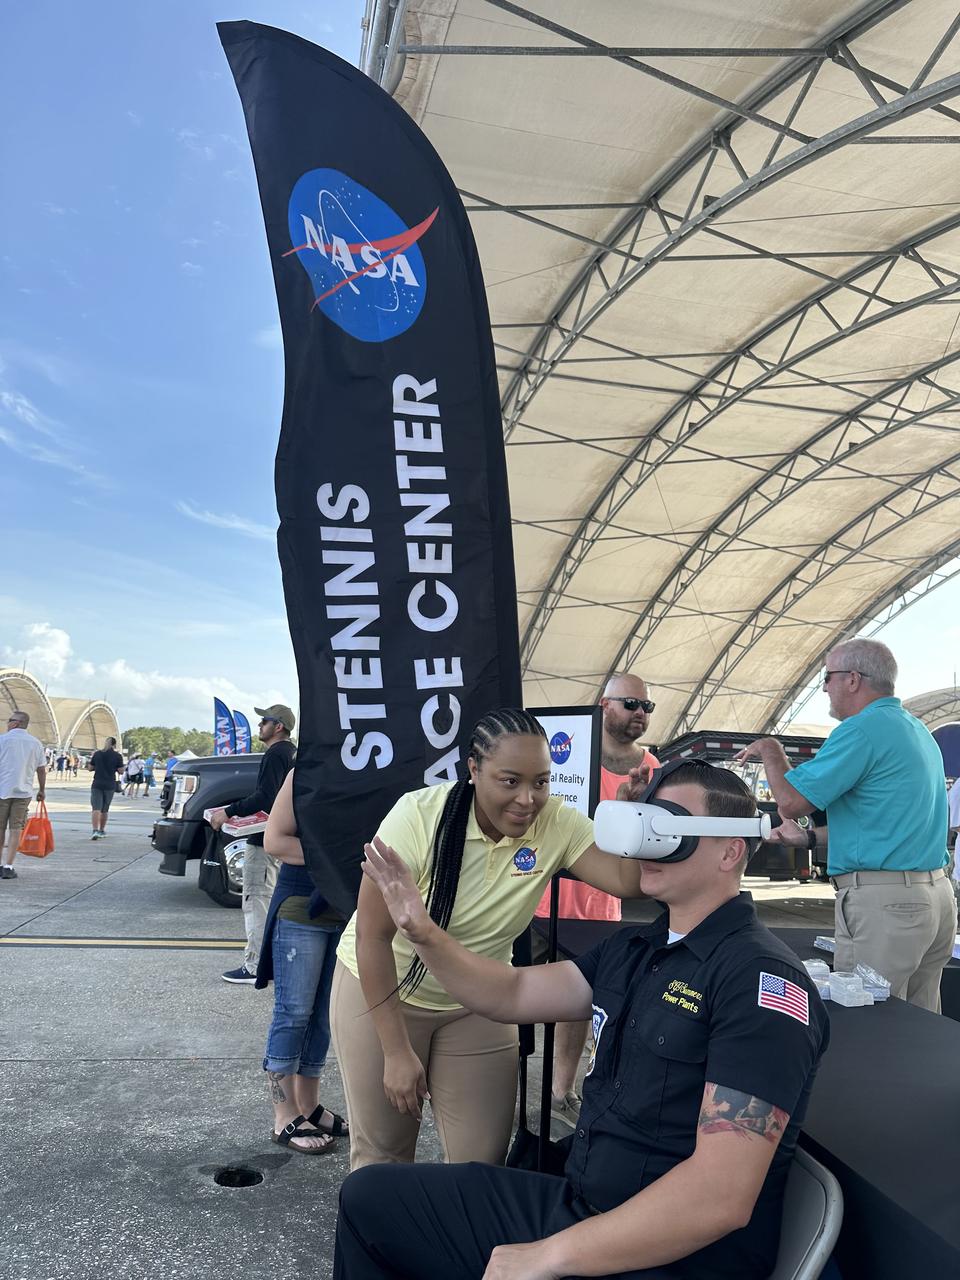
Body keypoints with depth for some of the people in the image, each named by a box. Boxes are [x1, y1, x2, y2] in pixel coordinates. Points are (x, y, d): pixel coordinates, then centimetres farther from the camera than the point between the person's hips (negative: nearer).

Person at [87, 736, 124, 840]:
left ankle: (95, 830, -22)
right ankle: (102, 830, 26)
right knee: (104, 809, 14)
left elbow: (90, 768, 8)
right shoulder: (117, 756, -4)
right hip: (110, 785, 0)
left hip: (97, 784, 0)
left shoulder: (97, 754, 2)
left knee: (96, 808, -5)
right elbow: (120, 771, -3)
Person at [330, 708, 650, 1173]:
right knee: (381, 1150, 11)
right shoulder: (419, 815, -27)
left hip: (476, 1005, 3)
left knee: (482, 1159, 4)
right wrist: (397, 1051, -20)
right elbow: (372, 934, -22)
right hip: (379, 990, -2)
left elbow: (628, 879, -29)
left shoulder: (558, 824, -17)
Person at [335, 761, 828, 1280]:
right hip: (575, 1204, 8)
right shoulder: (633, 948, 9)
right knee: (367, 1195, 9)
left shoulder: (762, 980, -19)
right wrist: (424, 934, -5)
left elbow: (722, 1195, -25)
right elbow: (513, 995, 12)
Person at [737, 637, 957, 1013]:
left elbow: (791, 801, -15)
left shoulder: (862, 729, -14)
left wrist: (770, 751, 3)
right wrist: (808, 836, 27)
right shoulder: (919, 730, 16)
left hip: (883, 901, -9)